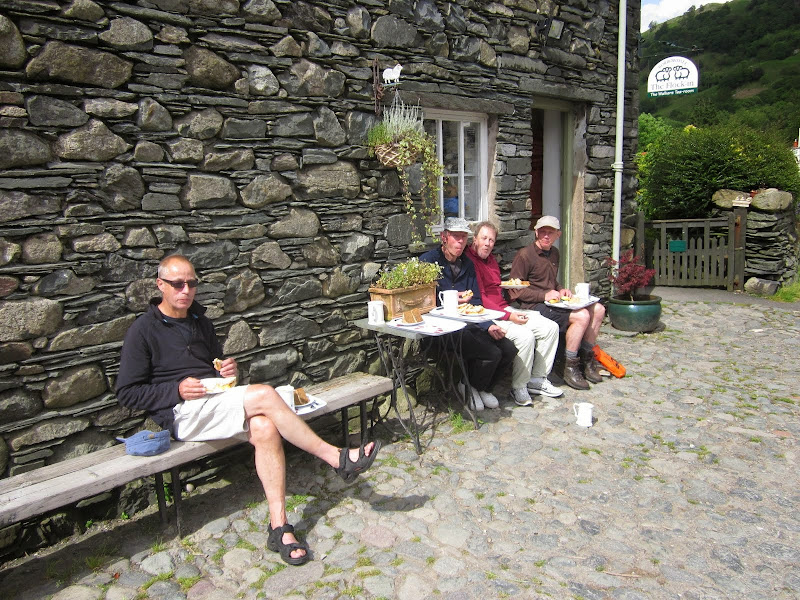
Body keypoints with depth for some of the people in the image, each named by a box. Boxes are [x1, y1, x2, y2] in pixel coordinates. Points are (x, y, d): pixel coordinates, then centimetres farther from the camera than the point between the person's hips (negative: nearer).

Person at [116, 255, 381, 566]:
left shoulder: (201, 323, 20)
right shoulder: (143, 331, 0)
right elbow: (127, 393, -3)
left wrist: (229, 370, 6)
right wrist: (178, 389, -16)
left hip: (216, 402, 6)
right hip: (183, 413, -6)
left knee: (265, 429, -27)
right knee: (264, 394, -28)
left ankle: (279, 526, -23)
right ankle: (337, 457, -21)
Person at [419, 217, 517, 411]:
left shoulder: (467, 264, 15)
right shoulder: (429, 260, -6)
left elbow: (476, 302, 15)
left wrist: (488, 325, -1)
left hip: (469, 325, 7)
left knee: (509, 350, -7)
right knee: (492, 353, -21)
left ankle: (483, 388, 19)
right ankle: (469, 388, 10)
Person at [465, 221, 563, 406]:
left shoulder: (491, 259, 20)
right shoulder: (468, 259, -11)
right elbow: (480, 299, -18)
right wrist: (508, 316, -21)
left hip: (505, 309, 10)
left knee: (550, 327, -1)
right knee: (525, 335, -31)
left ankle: (537, 378, 8)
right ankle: (518, 387, -11)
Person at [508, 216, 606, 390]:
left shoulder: (554, 253, 16)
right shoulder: (525, 255, -11)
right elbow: (515, 291, -14)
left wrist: (560, 290, 8)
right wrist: (544, 296, -19)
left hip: (552, 302, 9)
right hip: (534, 306, -9)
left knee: (598, 309, 0)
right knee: (582, 316, -24)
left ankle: (587, 358, 11)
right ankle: (570, 368, -12)